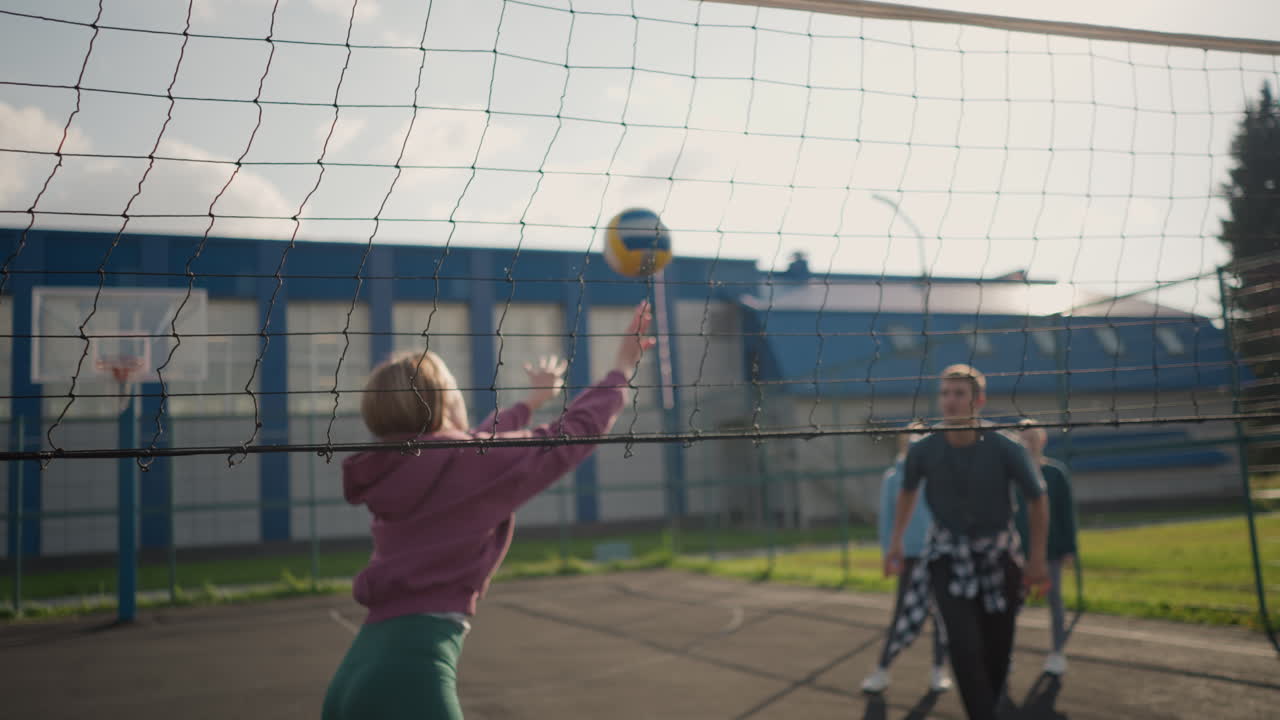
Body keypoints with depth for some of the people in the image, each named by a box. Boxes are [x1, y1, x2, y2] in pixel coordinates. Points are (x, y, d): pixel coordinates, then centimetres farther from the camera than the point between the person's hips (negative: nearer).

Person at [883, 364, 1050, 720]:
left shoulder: (1006, 450, -18)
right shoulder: (923, 451, -14)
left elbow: (1037, 499, -3)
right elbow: (908, 492, 8)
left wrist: (1037, 558, -2)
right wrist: (896, 543, 10)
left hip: (998, 556, 0)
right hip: (948, 554, 0)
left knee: (997, 649, 8)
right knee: (965, 646, -15)